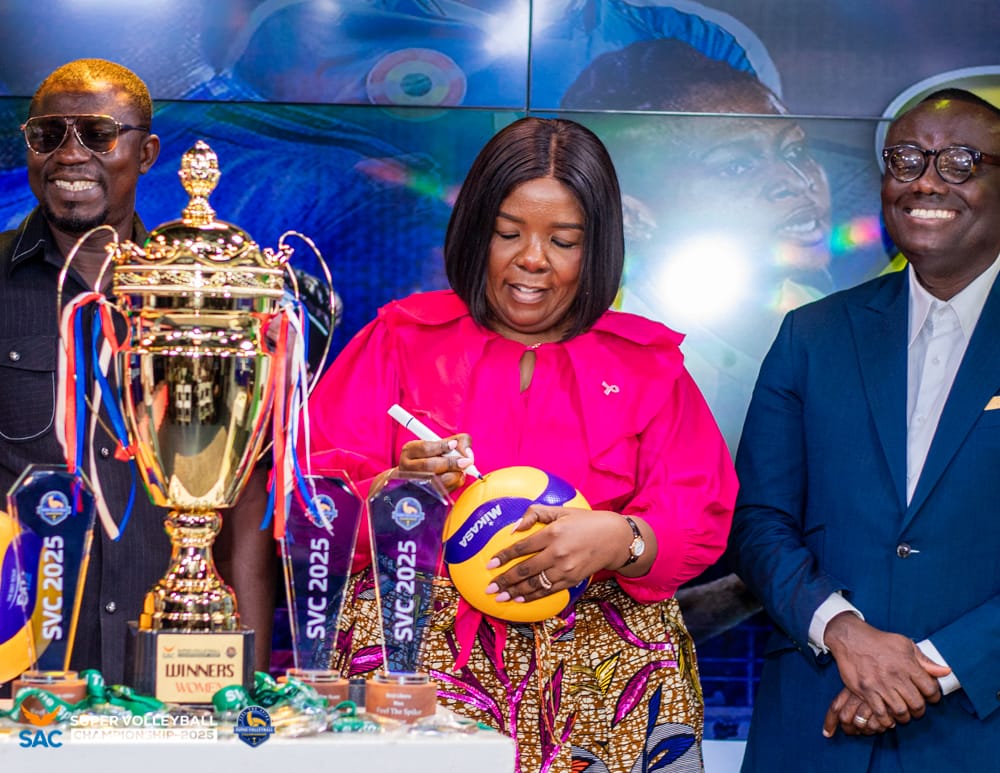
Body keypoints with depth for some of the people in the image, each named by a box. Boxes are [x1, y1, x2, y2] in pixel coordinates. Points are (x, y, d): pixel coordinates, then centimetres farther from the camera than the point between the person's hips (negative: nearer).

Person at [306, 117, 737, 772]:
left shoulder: (647, 366, 16)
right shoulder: (400, 341, 13)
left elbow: (700, 524, 5)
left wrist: (620, 540, -17)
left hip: (602, 647, 2)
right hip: (418, 637, -1)